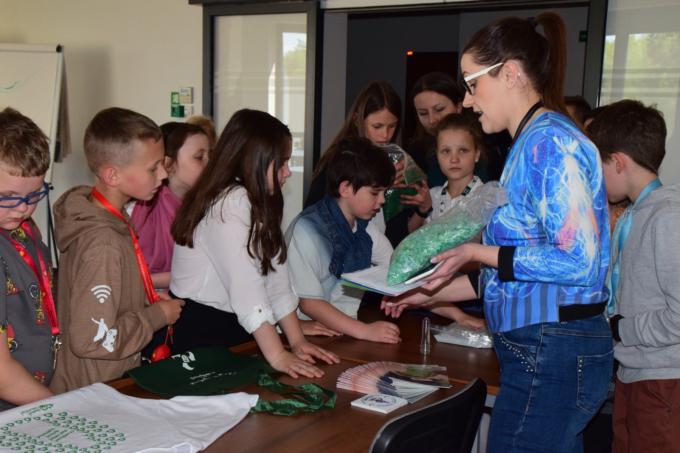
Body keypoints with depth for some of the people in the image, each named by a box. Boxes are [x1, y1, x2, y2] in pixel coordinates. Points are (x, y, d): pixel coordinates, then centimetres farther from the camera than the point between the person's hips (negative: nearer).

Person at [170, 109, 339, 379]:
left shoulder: (258, 205, 12)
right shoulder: (230, 204, -18)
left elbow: (276, 277, 3)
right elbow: (246, 287, -26)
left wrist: (297, 341, -4)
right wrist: (278, 356, -29)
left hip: (234, 332, 8)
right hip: (200, 334, -8)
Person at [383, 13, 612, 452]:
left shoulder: (549, 141, -14)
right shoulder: (535, 141, 15)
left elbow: (578, 262, -21)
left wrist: (479, 252, -15)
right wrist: (431, 293, 16)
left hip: (551, 356, -9)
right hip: (548, 351, 9)